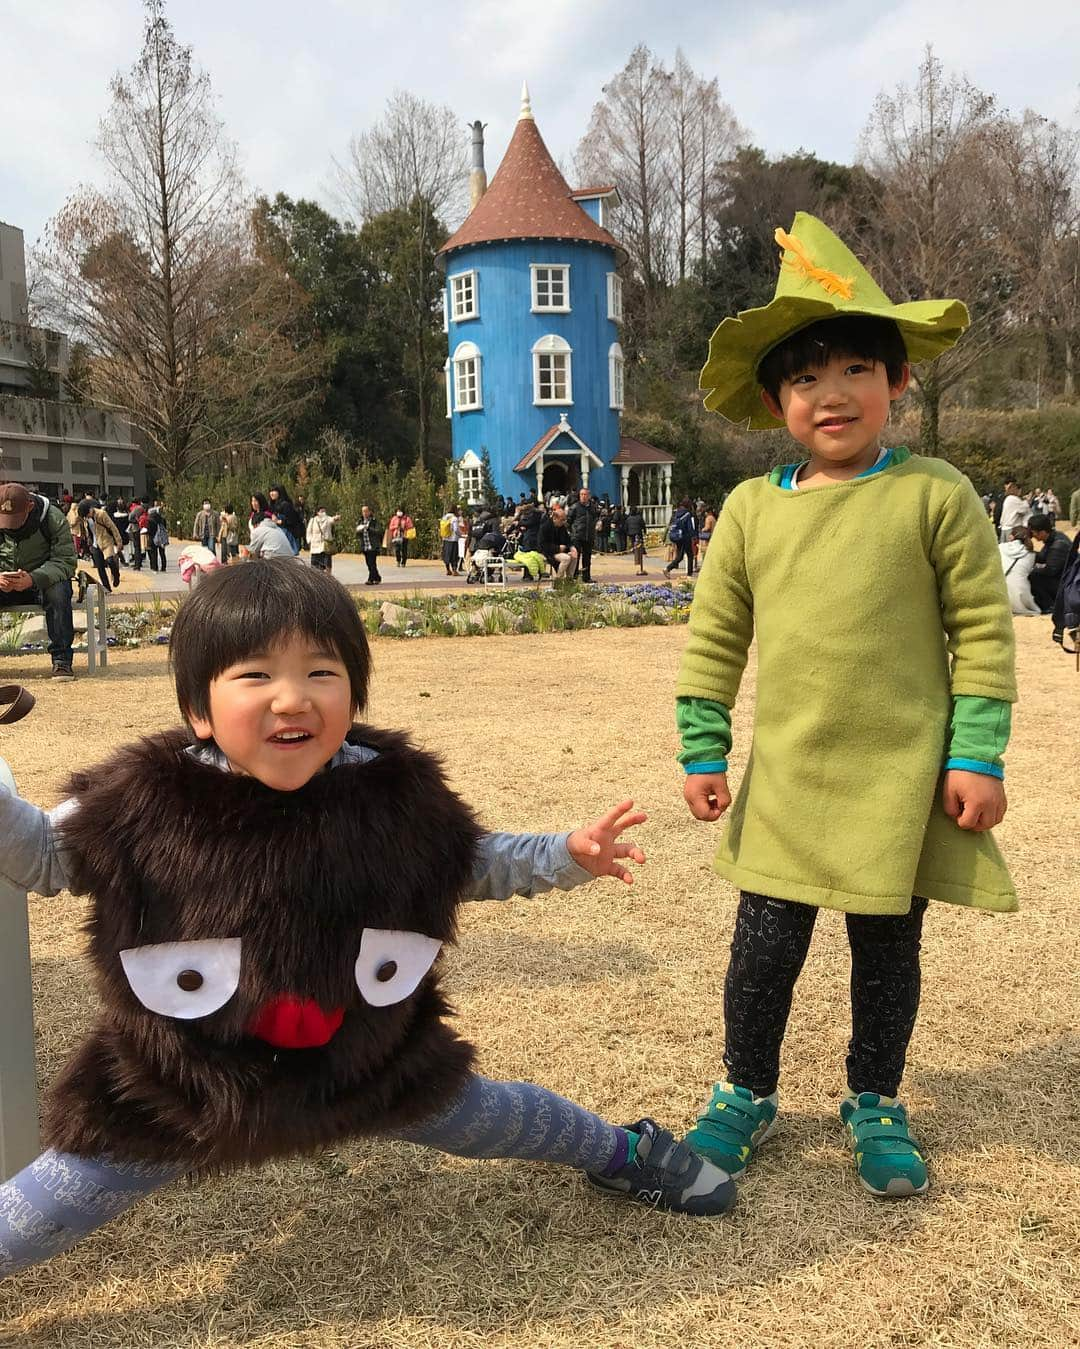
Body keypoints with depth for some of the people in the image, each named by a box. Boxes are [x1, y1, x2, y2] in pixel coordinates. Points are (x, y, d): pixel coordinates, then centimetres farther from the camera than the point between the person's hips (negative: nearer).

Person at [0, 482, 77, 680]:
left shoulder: (54, 519, -17)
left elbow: (66, 561, -22)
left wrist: (34, 578, -39)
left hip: (43, 580, -2)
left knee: (58, 591, -36)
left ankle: (62, 659, -26)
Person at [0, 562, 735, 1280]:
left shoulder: (397, 795, -16)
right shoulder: (141, 801, -21)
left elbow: (477, 862, 2)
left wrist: (566, 854, -10)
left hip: (370, 1063, 2)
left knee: (482, 1119, 19)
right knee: (66, 1192, 9)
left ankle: (622, 1152, 49)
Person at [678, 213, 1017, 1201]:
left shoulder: (936, 497, -5)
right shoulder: (750, 510, 2)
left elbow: (984, 631, -3)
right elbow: (712, 640, 6)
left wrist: (977, 758, -6)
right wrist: (703, 753, 3)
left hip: (904, 781, -1)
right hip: (784, 780, 2)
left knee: (888, 947, 14)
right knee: (766, 945, 8)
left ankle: (876, 1103, 37)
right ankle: (747, 1094, 33)